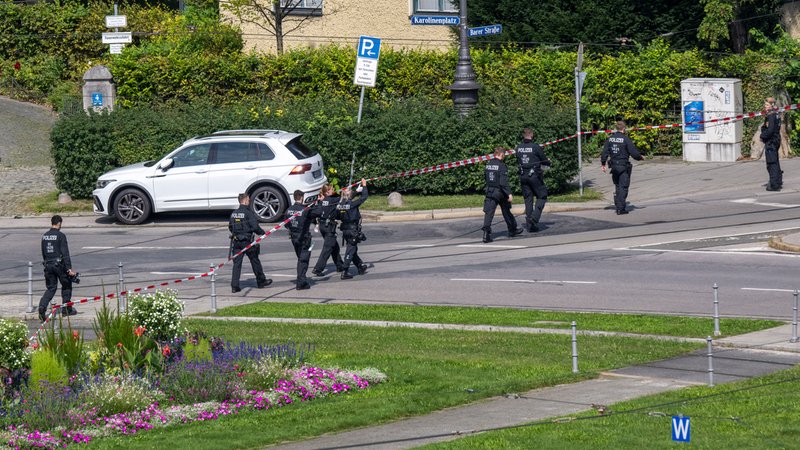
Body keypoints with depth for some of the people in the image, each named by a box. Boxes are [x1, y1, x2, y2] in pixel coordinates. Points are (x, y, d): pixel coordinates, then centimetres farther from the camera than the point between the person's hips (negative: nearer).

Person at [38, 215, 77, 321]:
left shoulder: (44, 236, 8)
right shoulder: (60, 236, -11)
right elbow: (65, 253, -15)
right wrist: (69, 269, -15)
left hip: (48, 265, 5)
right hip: (59, 264, -5)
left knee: (51, 288, 8)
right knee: (66, 286, 14)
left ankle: (42, 306, -16)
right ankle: (66, 309, 19)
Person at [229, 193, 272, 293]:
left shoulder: (234, 213, 7)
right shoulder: (248, 213, -13)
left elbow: (230, 227, 15)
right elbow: (255, 226, -16)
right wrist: (262, 232, 2)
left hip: (236, 240, 5)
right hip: (247, 241, -5)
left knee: (236, 263, 3)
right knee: (255, 261, 12)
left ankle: (234, 286, -4)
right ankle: (261, 281, 26)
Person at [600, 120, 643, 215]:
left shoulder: (610, 139, 4)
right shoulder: (625, 139, -13)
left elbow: (605, 152, 5)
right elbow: (634, 152, -12)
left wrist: (603, 164, 12)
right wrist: (640, 157, 7)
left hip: (614, 166, 6)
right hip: (623, 166, -6)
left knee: (617, 186, 17)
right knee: (623, 187, -2)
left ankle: (618, 205, 20)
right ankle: (621, 209, -6)